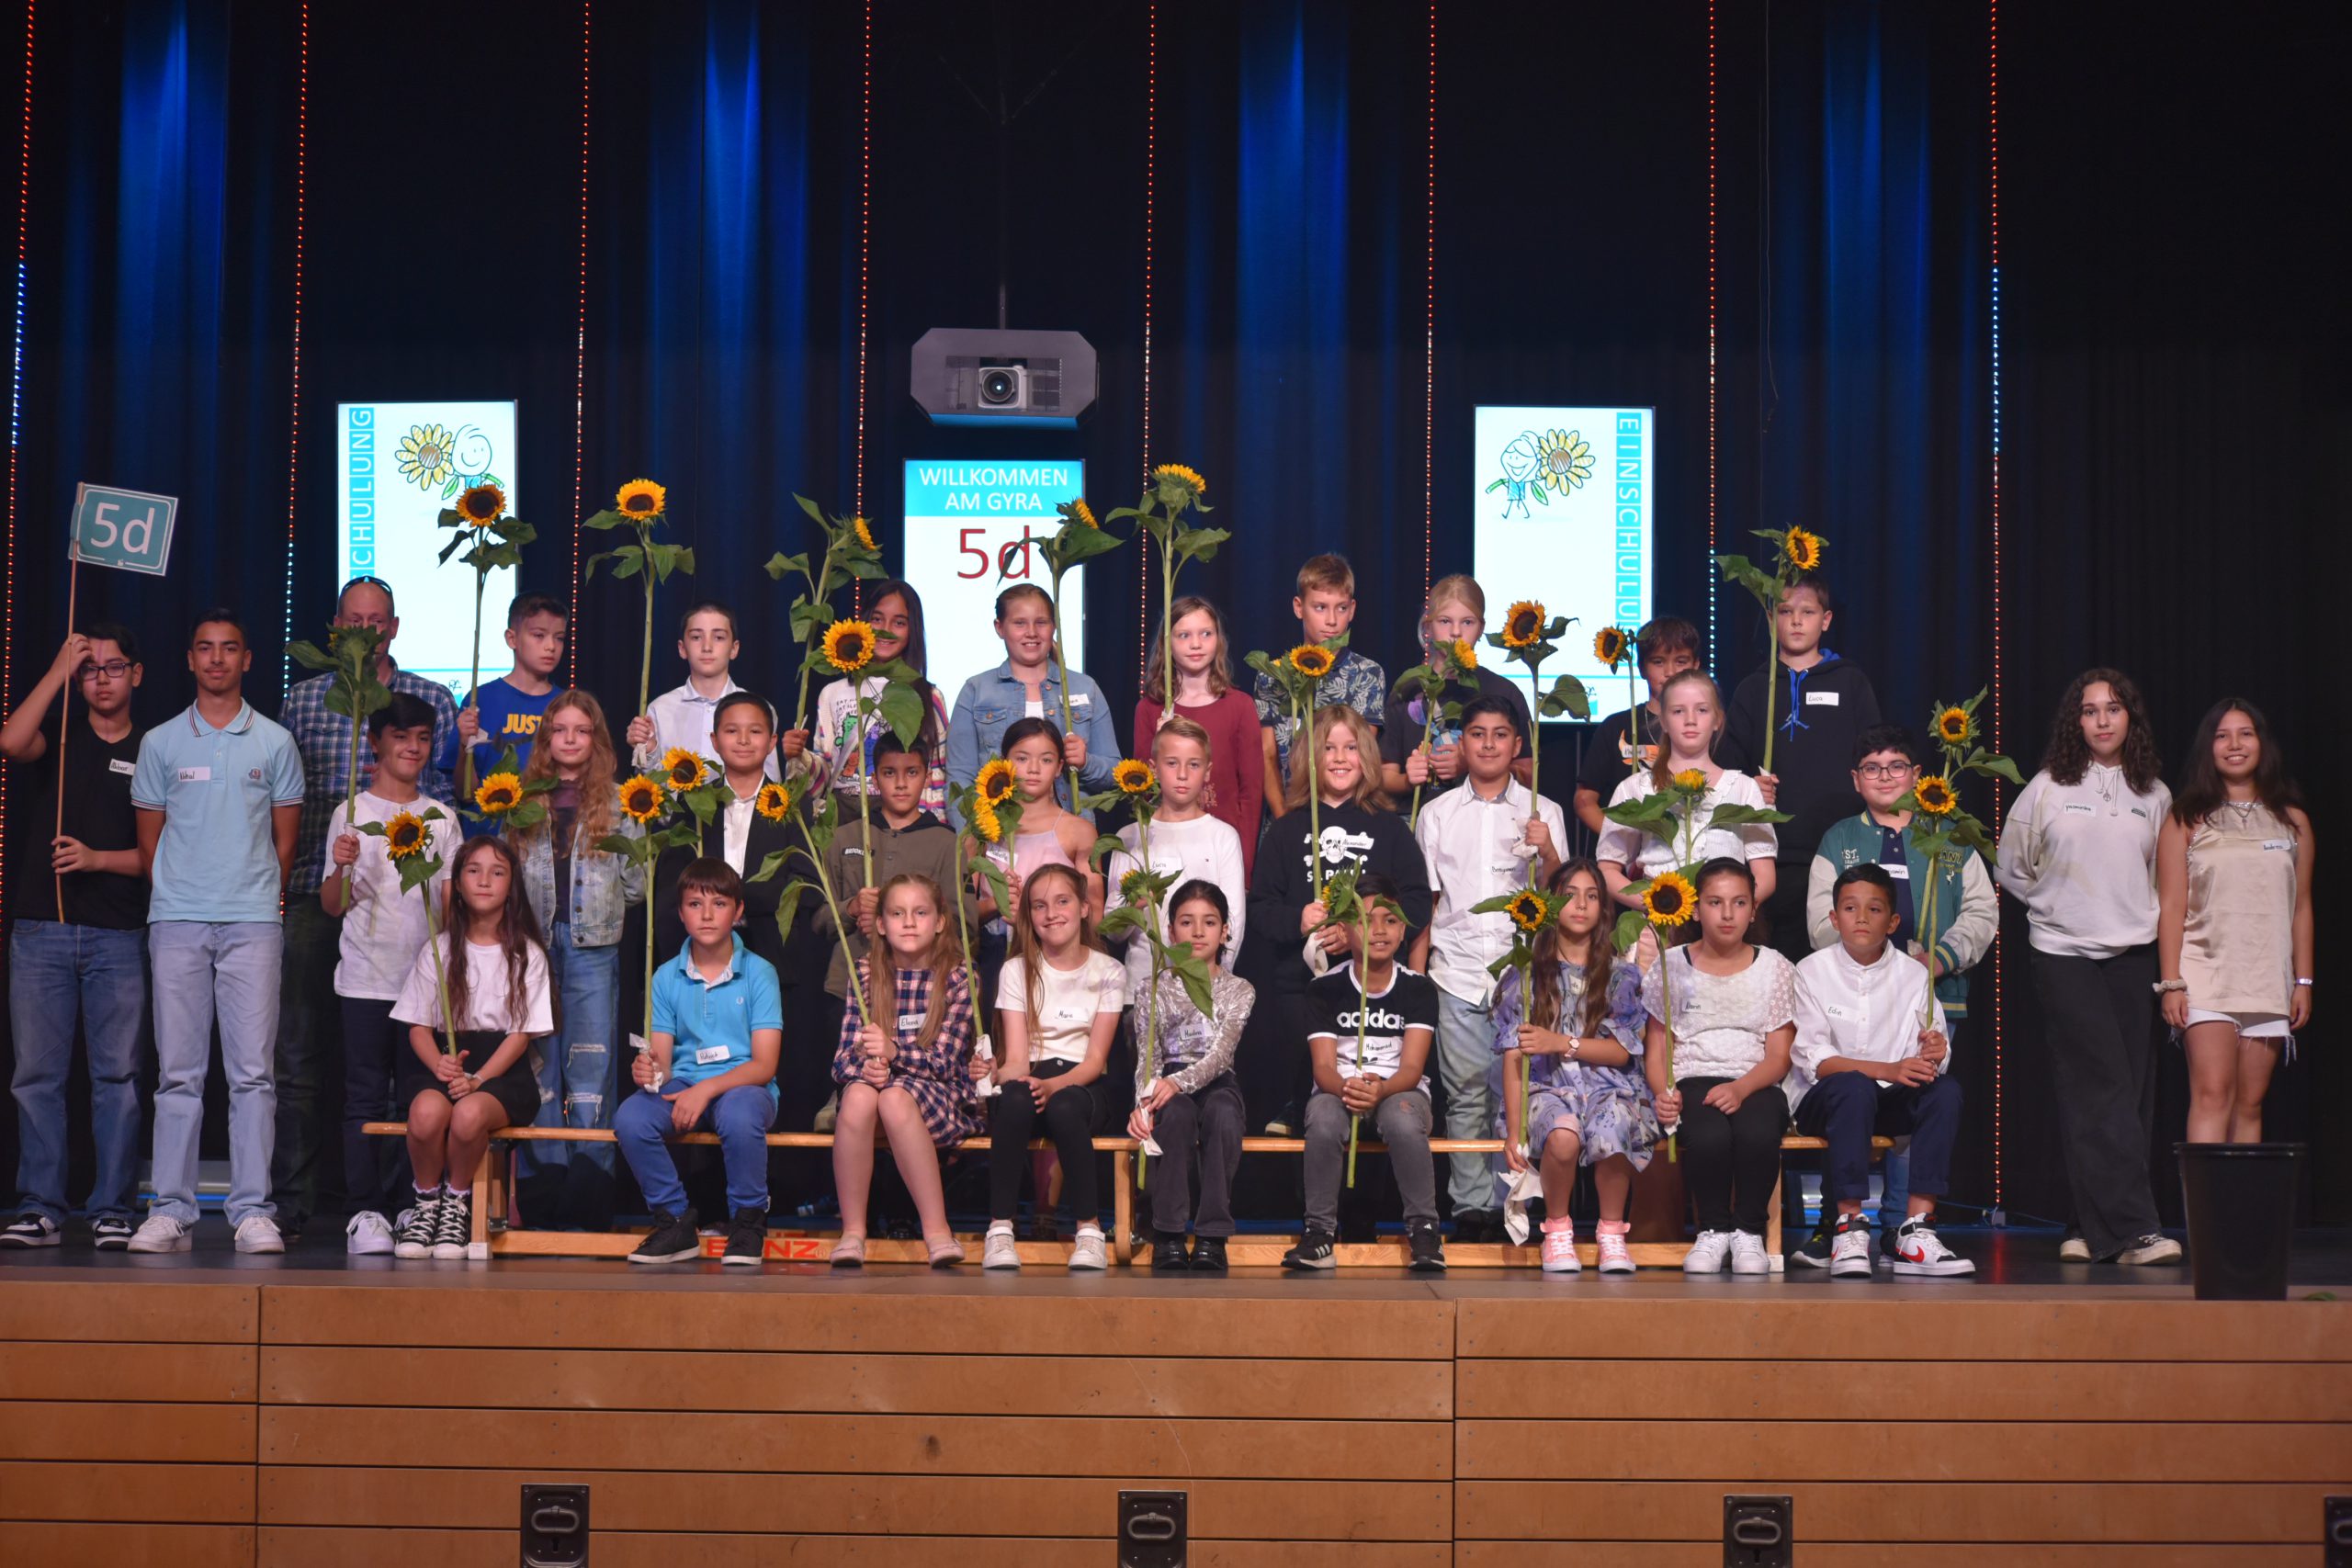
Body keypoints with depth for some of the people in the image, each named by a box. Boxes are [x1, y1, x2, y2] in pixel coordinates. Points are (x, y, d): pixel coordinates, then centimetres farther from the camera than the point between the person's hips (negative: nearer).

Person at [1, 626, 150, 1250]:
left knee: (117, 1075, -2)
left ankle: (112, 1210, 3)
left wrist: (97, 859, -10)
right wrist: (58, 670, -6)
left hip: (119, 935, -1)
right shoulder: (58, 736, 12)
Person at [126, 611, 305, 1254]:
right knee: (177, 1072, 1)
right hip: (176, 923, 1)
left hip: (252, 923, -1)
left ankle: (253, 1211, -2)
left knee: (252, 1071, -4)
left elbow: (285, 838, 11)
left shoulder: (274, 742, 8)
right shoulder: (160, 742, 9)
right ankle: (170, 1211, 3)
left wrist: (261, 899, 8)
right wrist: (172, 900, 8)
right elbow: (149, 838, 13)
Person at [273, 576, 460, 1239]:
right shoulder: (302, 699, 13)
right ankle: (291, 1202, 4)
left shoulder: (432, 701, 9)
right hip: (313, 893, 1)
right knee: (299, 1052, -1)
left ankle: (366, 1202, 8)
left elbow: (452, 795, 7)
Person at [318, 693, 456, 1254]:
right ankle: (364, 1210, 0)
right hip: (366, 978, -2)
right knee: (366, 1097, -2)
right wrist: (342, 868, -17)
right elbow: (334, 906, 2)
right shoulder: (352, 814, 4)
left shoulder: (442, 818, 11)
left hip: (427, 975, 2)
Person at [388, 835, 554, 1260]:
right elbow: (418, 1026, 5)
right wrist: (440, 1065, -17)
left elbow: (521, 1033, -1)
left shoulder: (527, 954, 6)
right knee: (427, 1111, -34)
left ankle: (457, 1204, -9)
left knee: (469, 1113, -36)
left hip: (501, 1070, -1)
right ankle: (427, 1204, -8)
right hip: (441, 1062, 1)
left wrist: (478, 1078, -17)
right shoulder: (438, 950, 10)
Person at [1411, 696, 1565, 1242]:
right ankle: (1471, 1207, 4)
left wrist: (1547, 852, -16)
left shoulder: (1543, 812, 9)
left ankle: (1511, 1206, 2)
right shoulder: (1437, 813, 13)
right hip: (1457, 971, 1)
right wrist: (1414, 971, 6)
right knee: (1465, 1094, -1)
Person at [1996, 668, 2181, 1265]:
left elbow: (2165, 875, 19)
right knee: (2103, 1088, -12)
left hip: (2133, 954, 3)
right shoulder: (2047, 788, 1)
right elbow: (2011, 868, 10)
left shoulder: (2154, 794, 8)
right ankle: (2133, 1230, -16)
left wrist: (2139, 916, 9)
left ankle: (2090, 1229, 6)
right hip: (2064, 953, -3)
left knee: (2131, 1093, 0)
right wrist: (2058, 904, 9)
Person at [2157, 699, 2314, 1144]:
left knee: (2250, 1106, 4)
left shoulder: (2292, 820, 12)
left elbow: (2301, 907, 13)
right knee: (2212, 1095, -16)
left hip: (2268, 983, 3)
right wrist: (2172, 983, -7)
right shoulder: (2186, 820, 4)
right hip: (2206, 977, -3)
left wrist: (2304, 981, 8)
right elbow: (2171, 908, 0)